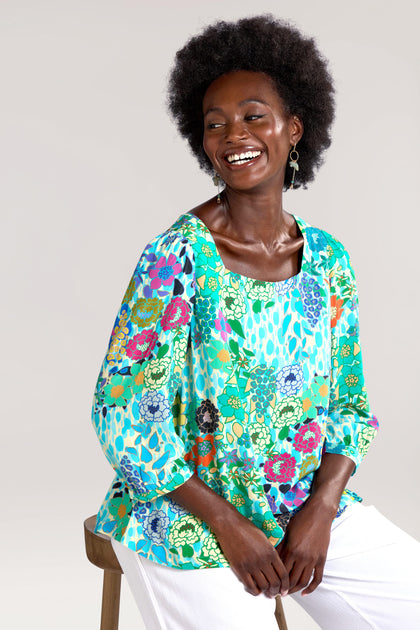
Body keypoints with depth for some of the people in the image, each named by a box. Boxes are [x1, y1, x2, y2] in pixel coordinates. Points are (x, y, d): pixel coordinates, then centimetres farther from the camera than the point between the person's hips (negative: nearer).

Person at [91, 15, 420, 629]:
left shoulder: (328, 259, 0)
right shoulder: (178, 258, -16)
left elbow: (349, 402, 6)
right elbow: (122, 413, -15)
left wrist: (321, 510, -9)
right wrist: (228, 523, -15)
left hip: (312, 509, 5)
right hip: (188, 520, -4)